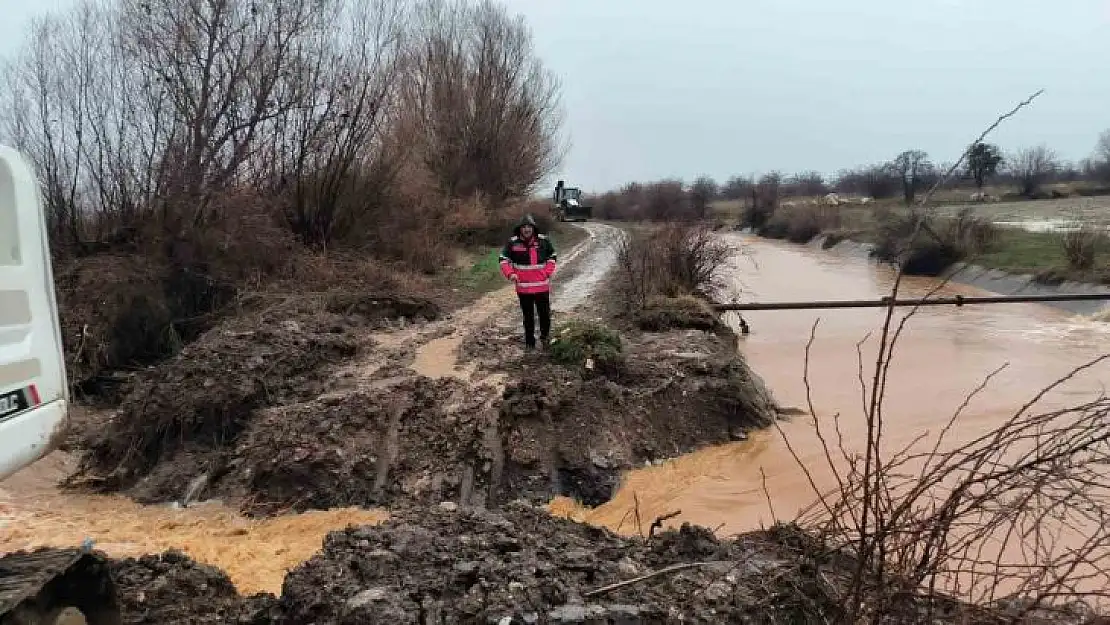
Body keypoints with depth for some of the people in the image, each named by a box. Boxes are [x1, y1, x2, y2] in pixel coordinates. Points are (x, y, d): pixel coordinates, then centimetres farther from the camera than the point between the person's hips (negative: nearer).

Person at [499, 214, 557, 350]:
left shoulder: (544, 240, -3)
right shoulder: (513, 242, -5)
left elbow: (552, 257, 11)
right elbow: (504, 259, 3)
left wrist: (548, 273, -1)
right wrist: (510, 273, -12)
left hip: (542, 286, 1)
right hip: (523, 287, 0)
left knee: (545, 313, 9)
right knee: (528, 316, 10)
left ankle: (545, 336, 34)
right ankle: (529, 342, 22)